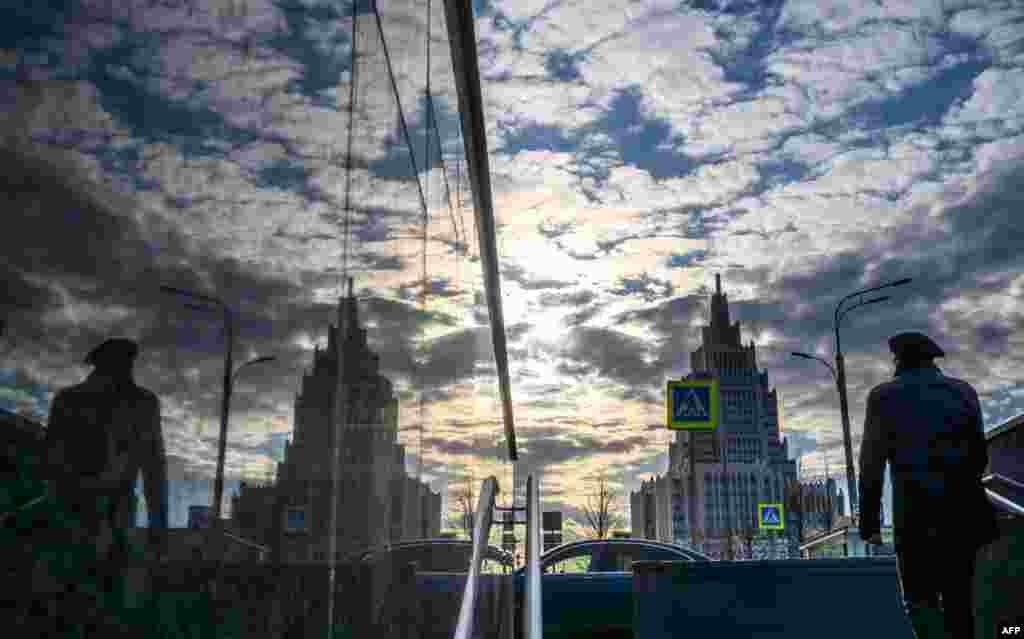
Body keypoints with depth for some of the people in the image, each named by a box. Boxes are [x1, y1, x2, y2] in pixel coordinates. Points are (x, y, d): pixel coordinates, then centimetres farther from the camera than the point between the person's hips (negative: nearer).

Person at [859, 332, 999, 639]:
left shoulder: (884, 397, -1)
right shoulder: (963, 391, 9)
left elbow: (871, 465, -4)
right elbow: (979, 454, 14)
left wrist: (869, 521, 0)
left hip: (916, 511, -4)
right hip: (964, 508, 4)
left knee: (920, 599, 3)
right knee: (958, 597, 13)